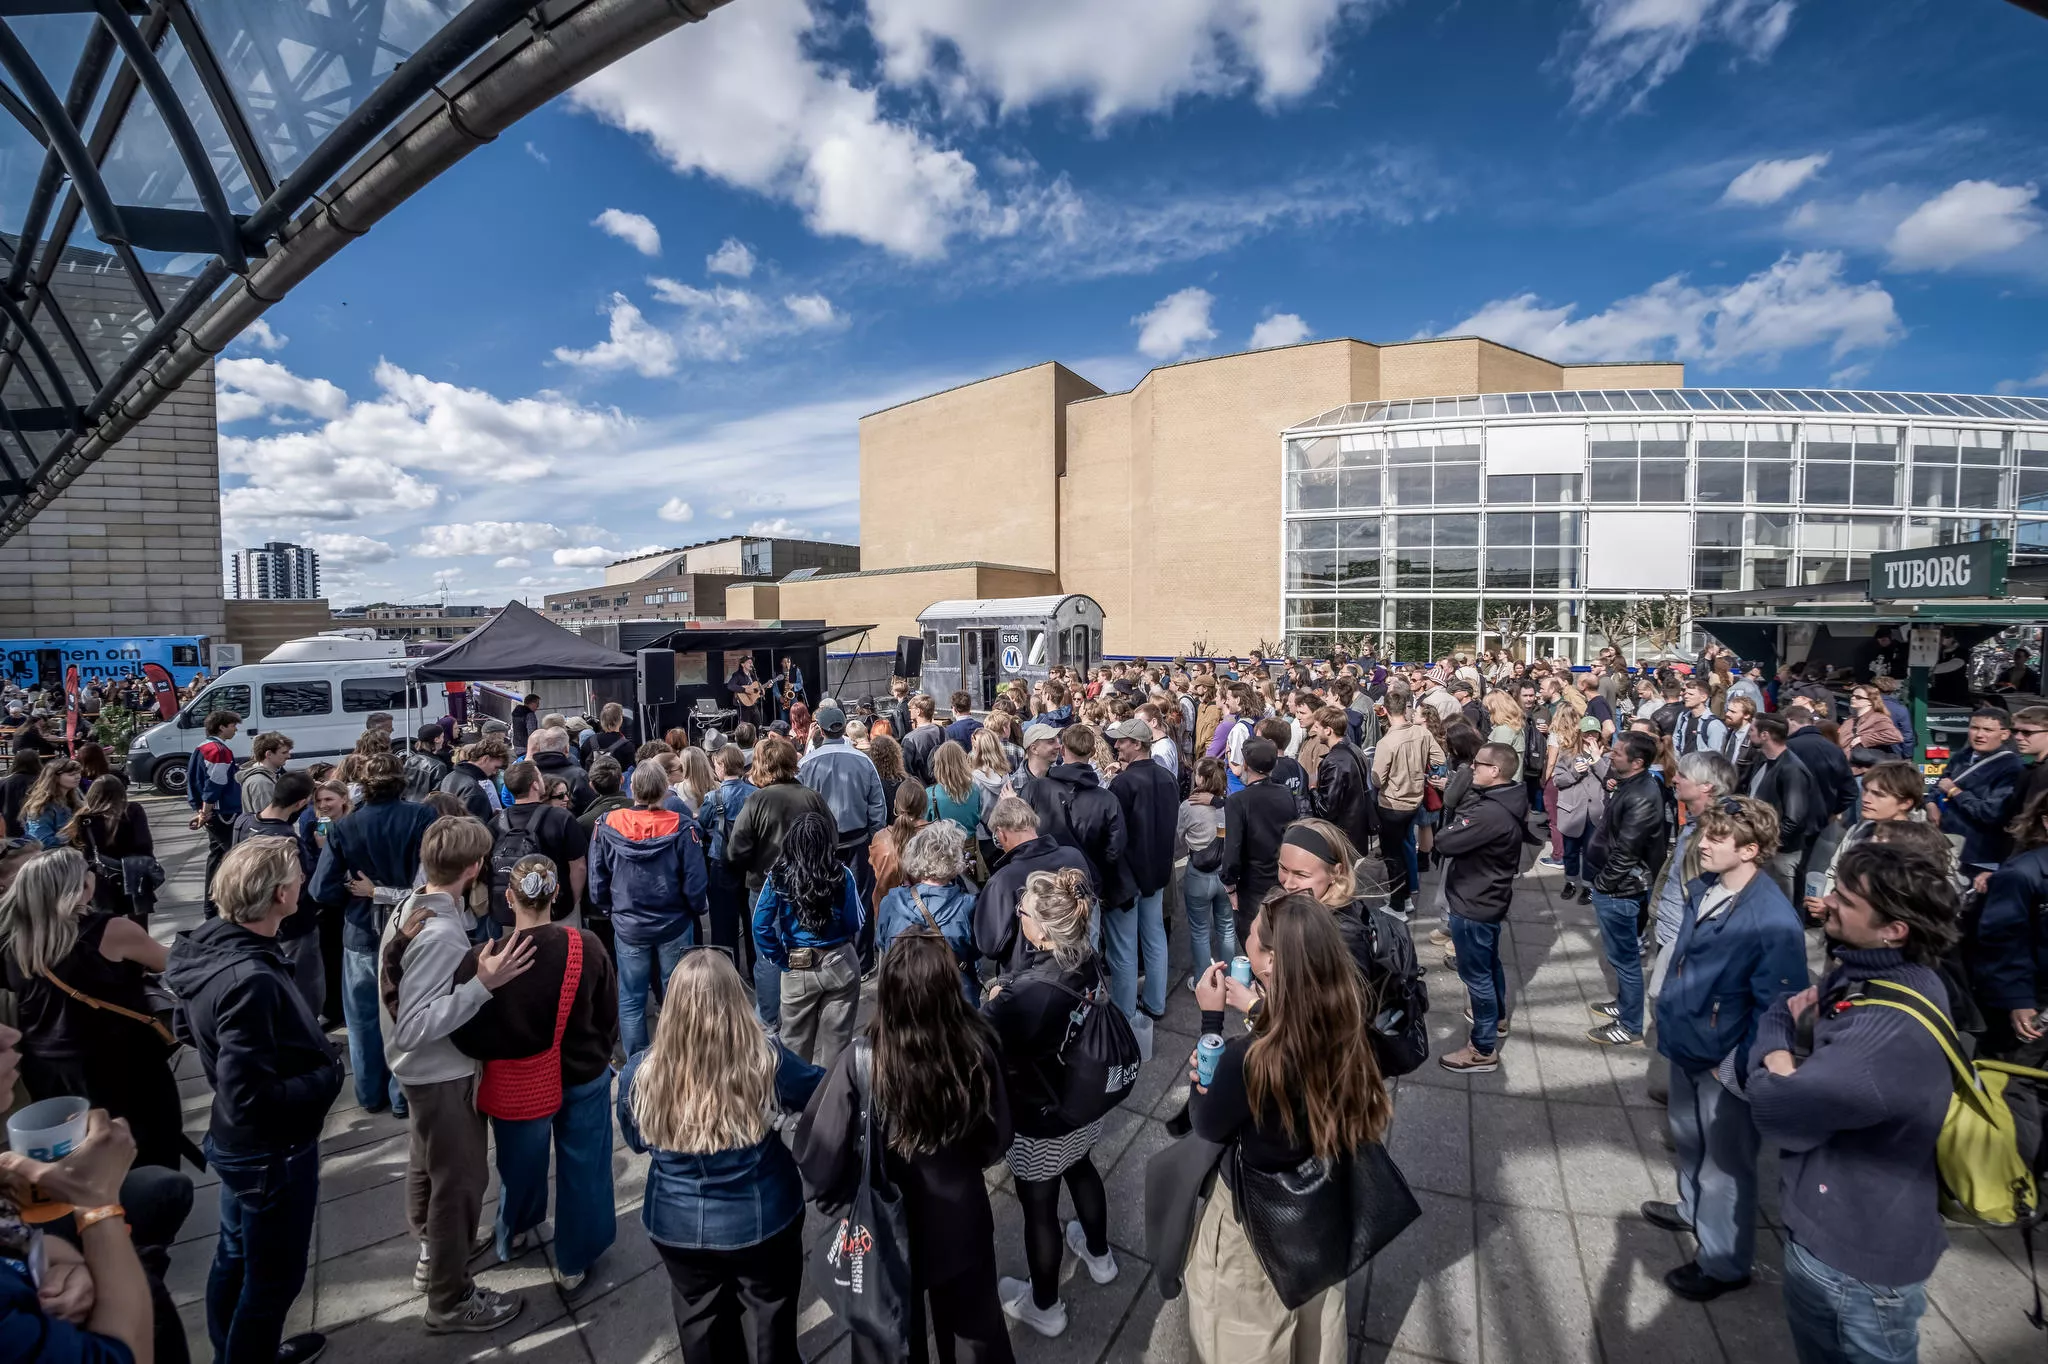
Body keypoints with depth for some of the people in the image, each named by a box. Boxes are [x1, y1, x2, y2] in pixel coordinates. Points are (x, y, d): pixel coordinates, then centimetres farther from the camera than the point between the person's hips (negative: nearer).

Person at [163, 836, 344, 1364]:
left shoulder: (216, 944, -6)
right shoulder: (251, 980, -35)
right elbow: (252, 1099, -33)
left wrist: (310, 1051, 4)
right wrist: (328, 1075, -18)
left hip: (239, 1141, 9)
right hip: (272, 1150, -9)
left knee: (235, 1257, 28)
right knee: (272, 1276, 13)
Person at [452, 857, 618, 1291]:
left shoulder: (483, 959, -23)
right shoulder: (586, 946, -19)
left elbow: (466, 1036, -12)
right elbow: (609, 1016, -6)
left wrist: (497, 1059, 9)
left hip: (520, 1088, 0)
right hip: (584, 1077, 0)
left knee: (522, 1166, 26)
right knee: (581, 1168, 19)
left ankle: (517, 1235, 54)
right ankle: (574, 1261, 36)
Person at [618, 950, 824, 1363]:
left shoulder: (640, 1074, -21)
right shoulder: (767, 1060, -27)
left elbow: (637, 1141, 0)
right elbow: (821, 1095, -7)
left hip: (679, 1228, 2)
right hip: (764, 1222, -2)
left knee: (702, 1326, 28)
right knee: (769, 1323, 25)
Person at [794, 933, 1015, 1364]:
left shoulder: (861, 1063, -31)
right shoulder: (977, 1049, -24)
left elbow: (822, 1158, -19)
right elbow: (999, 1138, -8)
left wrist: (835, 1195, 2)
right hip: (961, 1224, 2)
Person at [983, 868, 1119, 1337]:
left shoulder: (1025, 994, -39)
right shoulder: (1089, 960, -17)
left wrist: (994, 1001, -12)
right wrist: (1007, 995, -7)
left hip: (1040, 1122, -6)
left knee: (1039, 1207, 18)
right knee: (1080, 1170, 32)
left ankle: (1044, 1307, 44)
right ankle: (1099, 1256, 58)